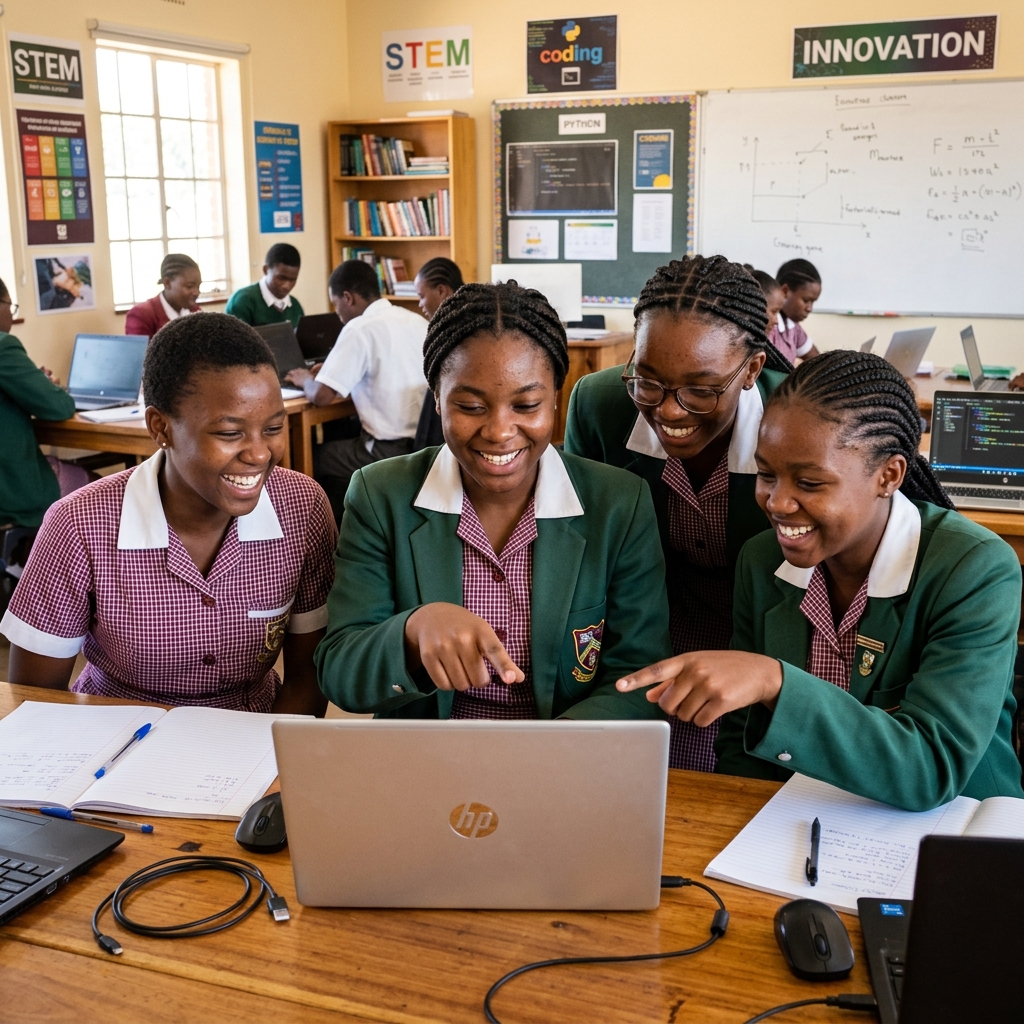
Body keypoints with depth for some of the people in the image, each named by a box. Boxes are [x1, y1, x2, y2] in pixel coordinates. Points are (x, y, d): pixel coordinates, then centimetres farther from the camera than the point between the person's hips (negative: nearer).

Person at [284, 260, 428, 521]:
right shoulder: (416, 320, 10)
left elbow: (322, 396, -16)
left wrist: (306, 380, 7)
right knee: (338, 438, 27)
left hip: (393, 450, -8)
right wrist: (331, 369, 26)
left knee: (314, 458, 14)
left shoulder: (360, 329, -13)